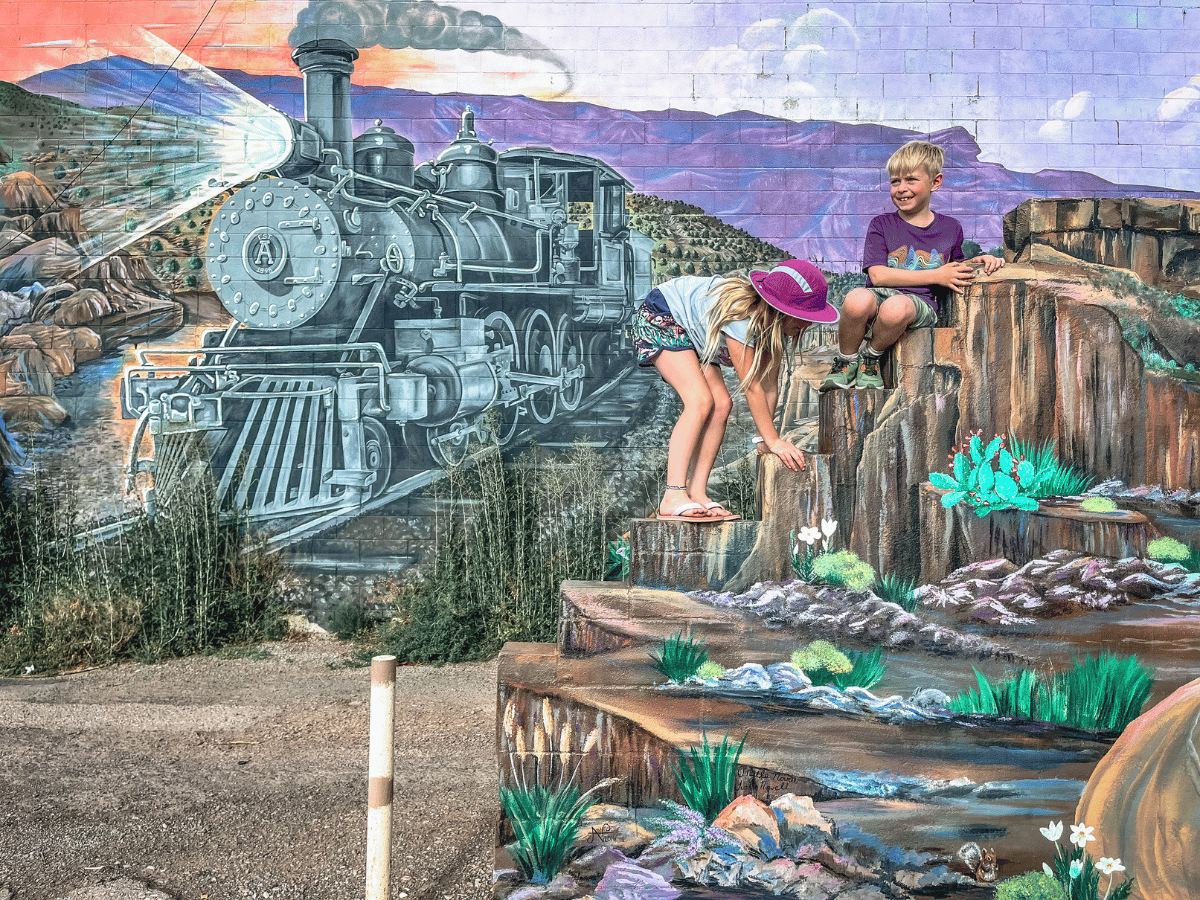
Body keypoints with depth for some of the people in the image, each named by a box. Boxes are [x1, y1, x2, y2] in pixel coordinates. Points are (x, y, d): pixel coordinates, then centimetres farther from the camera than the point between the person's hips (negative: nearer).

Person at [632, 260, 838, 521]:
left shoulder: (776, 326, -12)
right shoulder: (740, 315, -37)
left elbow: (769, 383, -10)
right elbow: (751, 386, -32)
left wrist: (766, 441, -14)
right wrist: (773, 441, -27)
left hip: (692, 333, 8)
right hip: (660, 318, -8)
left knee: (721, 405, -7)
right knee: (701, 400, -23)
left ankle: (697, 493, -7)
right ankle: (673, 497, -26)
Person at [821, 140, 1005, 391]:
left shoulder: (950, 228, 15)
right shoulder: (881, 225, 8)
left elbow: (956, 266, 34)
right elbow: (878, 275, -5)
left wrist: (980, 260, 10)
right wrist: (936, 276, -8)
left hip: (920, 304, 0)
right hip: (879, 296, 0)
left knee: (896, 307, -40)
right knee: (857, 300, -39)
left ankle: (871, 359, -7)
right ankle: (845, 362, -9)